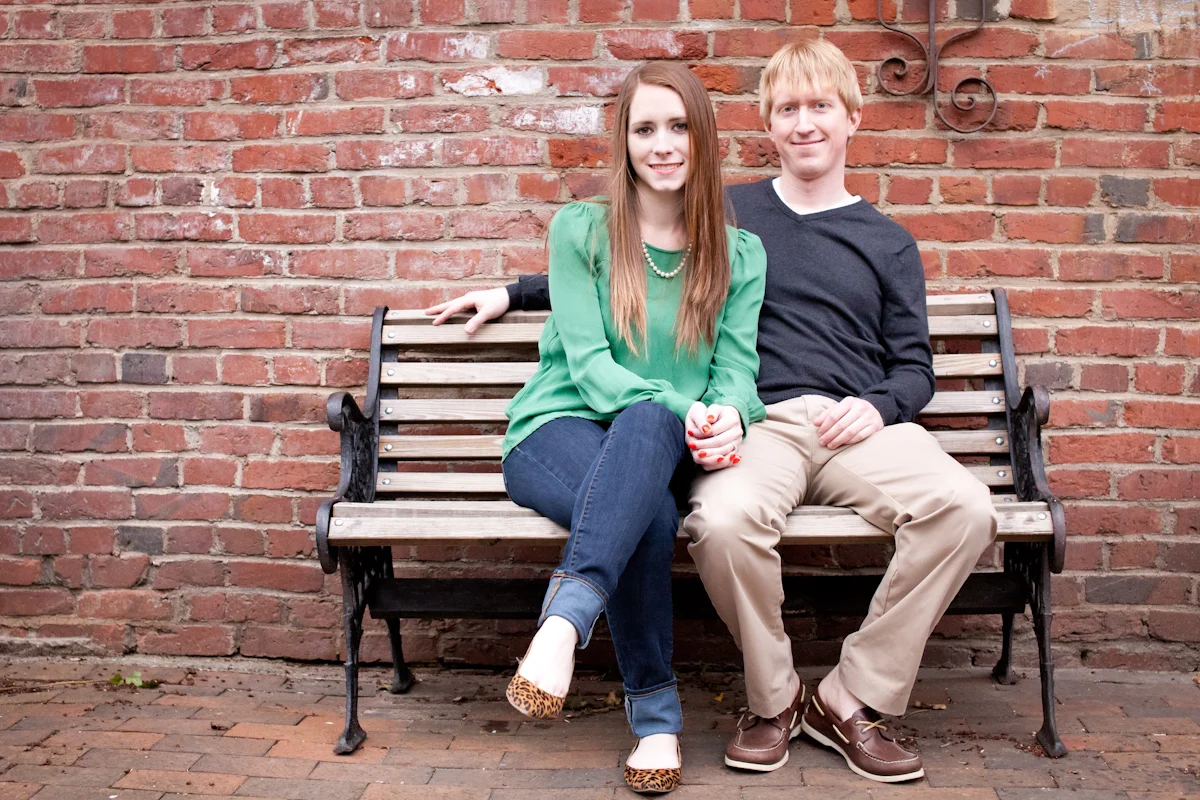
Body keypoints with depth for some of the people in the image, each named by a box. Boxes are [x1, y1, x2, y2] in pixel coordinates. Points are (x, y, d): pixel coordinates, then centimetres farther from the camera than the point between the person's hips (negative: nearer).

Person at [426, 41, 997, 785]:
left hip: (861, 425, 2)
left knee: (965, 508, -30)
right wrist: (515, 292, 27)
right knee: (724, 521, -37)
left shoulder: (888, 243, 22)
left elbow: (915, 365, 19)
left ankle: (852, 699, -13)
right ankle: (774, 699, -8)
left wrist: (878, 405, -4)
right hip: (761, 423, -1)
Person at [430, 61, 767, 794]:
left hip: (666, 441, 1)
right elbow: (586, 362, -6)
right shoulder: (579, 230, 5)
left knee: (647, 425, -39)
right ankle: (656, 716, -27)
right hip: (558, 432, -1)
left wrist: (727, 418, -25)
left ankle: (565, 621, -49)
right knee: (651, 513, -37)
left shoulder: (739, 255, 12)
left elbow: (737, 369, 2)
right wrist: (683, 411, -24)